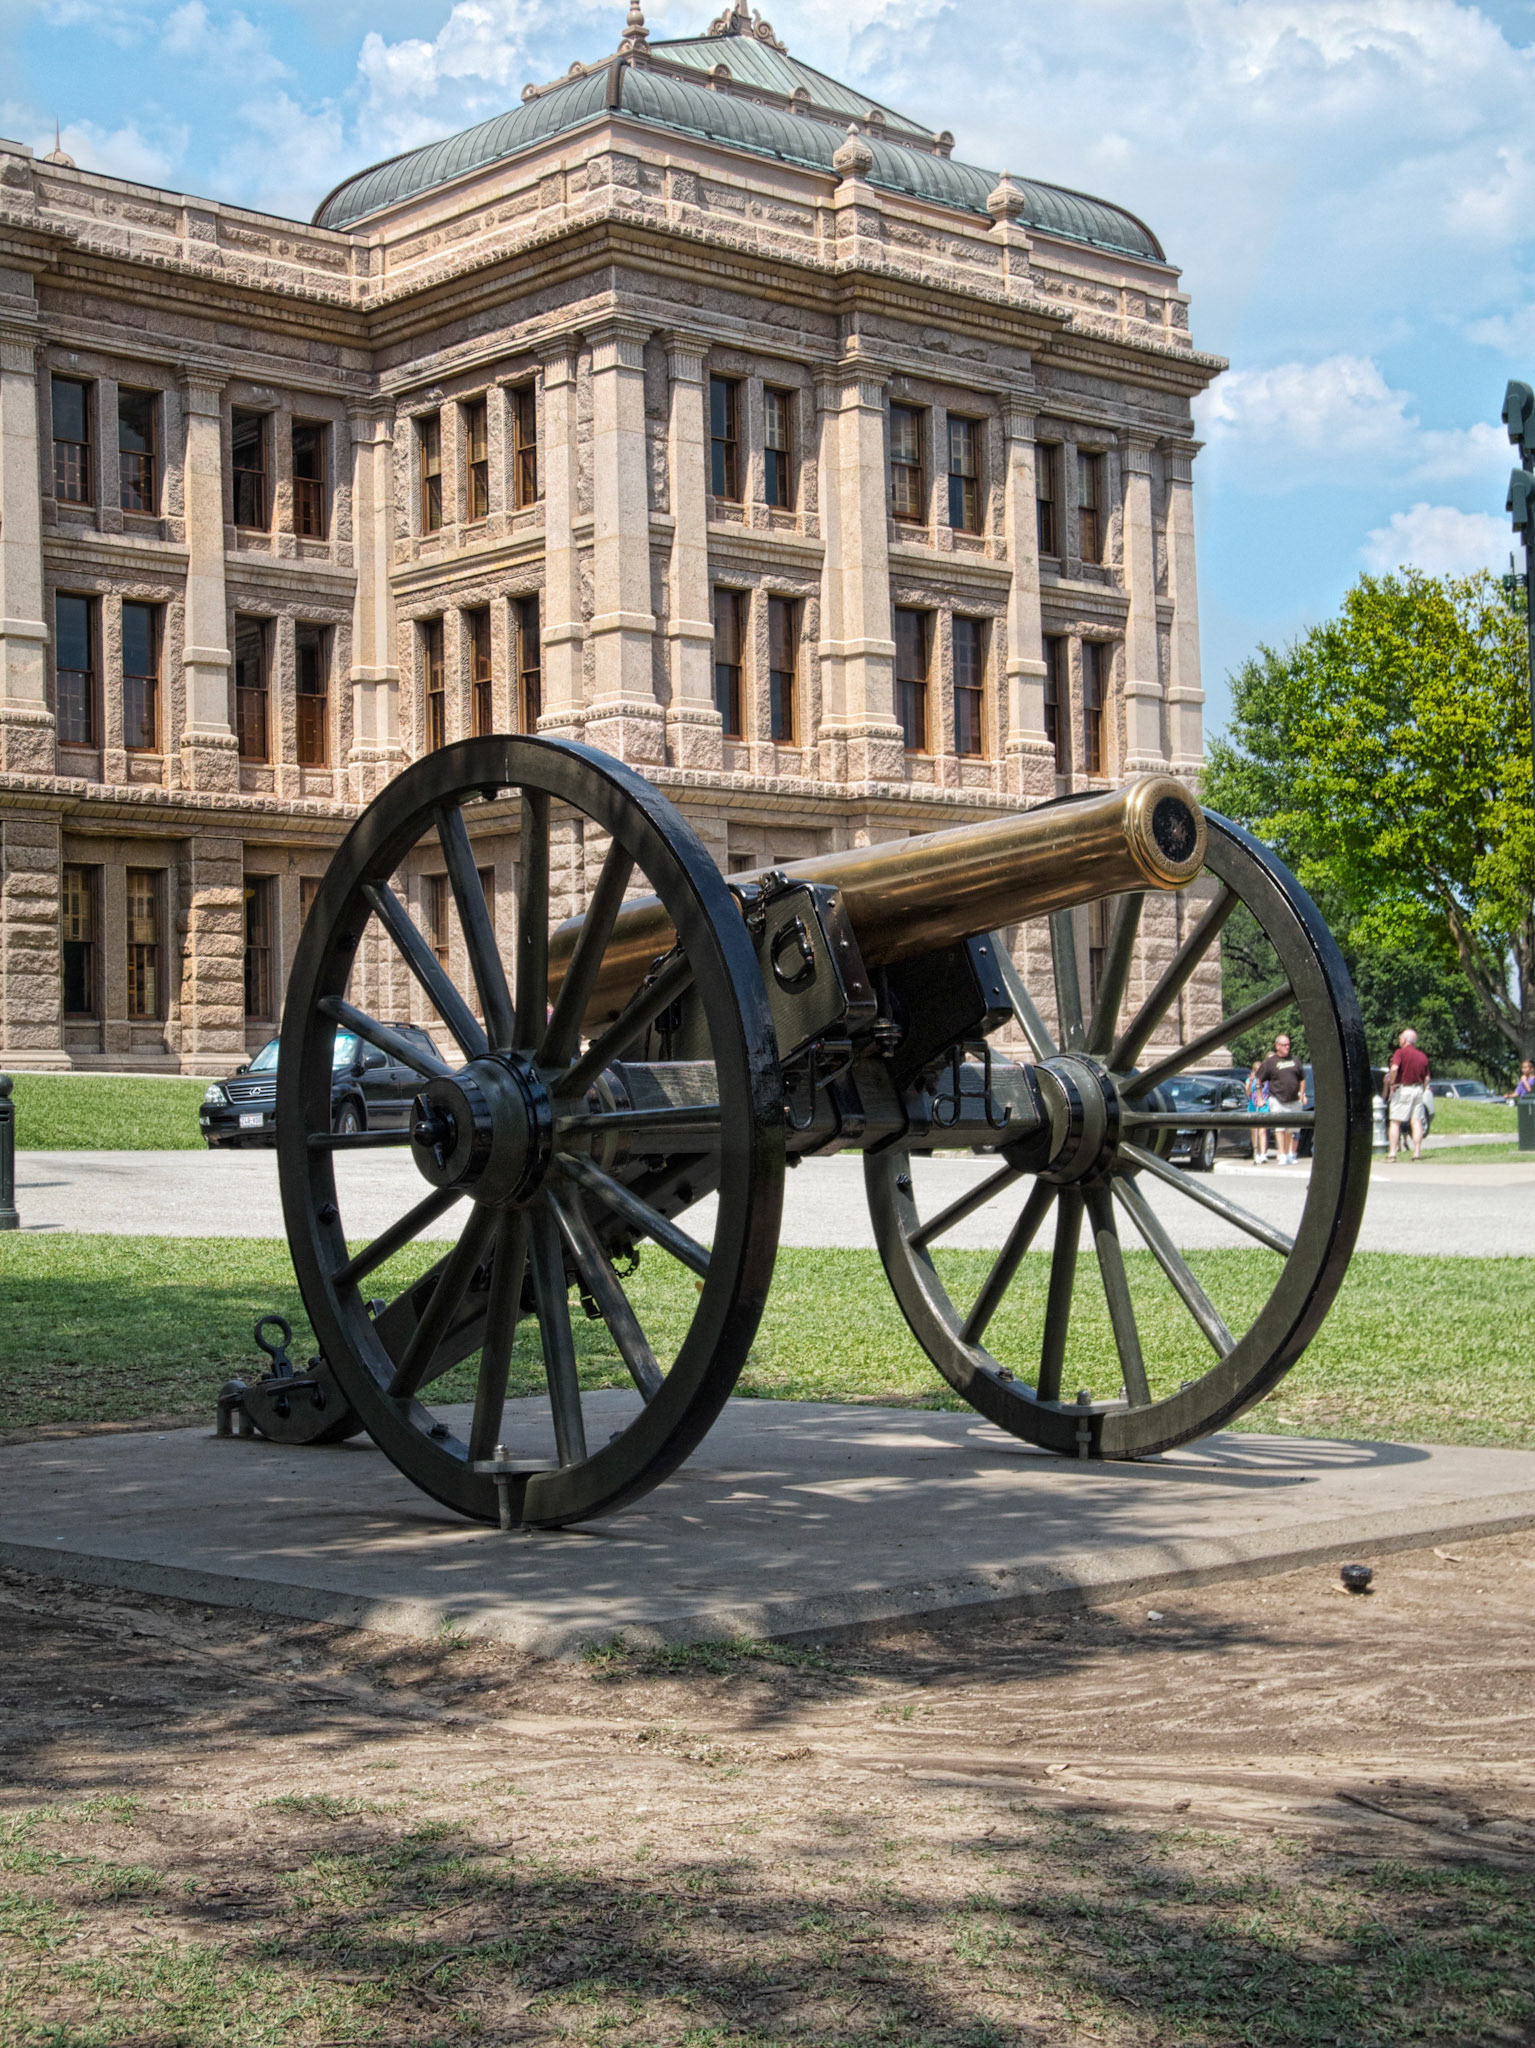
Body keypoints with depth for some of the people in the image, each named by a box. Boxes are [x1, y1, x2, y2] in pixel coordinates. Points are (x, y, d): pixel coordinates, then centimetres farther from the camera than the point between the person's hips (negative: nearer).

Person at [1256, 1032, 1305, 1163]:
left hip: (1294, 1101, 4)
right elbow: (1259, 1080, 4)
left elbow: (1302, 1078, 21)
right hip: (1277, 1100, -4)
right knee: (1279, 1128, -11)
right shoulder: (1270, 1062, 0)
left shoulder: (1294, 1059, 12)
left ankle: (1289, 1154, 21)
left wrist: (1302, 1094, 12)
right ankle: (1282, 1155, -13)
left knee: (1291, 1129, 10)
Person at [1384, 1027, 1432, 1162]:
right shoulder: (1423, 1056, 12)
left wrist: (1391, 1084, -12)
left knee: (1395, 1122, -1)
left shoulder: (1400, 1052, -7)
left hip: (1402, 1089, -5)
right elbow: (1427, 1077, 13)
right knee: (1416, 1122, 6)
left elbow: (1394, 1068, -23)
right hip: (1418, 1089, 5)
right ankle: (1417, 1151, 2)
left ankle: (1392, 1152, -6)